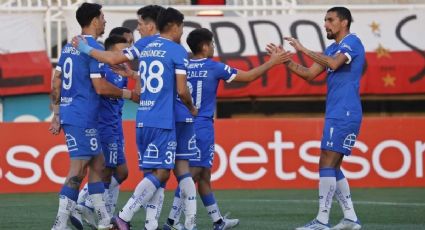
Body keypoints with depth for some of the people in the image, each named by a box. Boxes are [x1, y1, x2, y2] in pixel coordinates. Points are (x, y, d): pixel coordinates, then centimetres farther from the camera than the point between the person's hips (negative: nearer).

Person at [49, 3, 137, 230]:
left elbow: (56, 84, 16)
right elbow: (100, 87, -16)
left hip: (68, 114, 9)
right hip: (82, 118, -9)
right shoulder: (94, 48, -12)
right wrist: (128, 94, -3)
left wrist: (56, 115, 19)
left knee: (97, 164, 16)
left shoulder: (69, 47, 14)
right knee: (77, 170, -9)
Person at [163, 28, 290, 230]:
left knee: (204, 175, 13)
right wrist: (272, 62, 12)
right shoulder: (213, 67, -6)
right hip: (202, 127, -6)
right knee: (193, 173, -8)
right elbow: (248, 76, 2)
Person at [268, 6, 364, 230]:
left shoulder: (352, 42, -8)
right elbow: (309, 74, 17)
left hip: (343, 115, -10)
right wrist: (286, 61, 5)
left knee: (327, 165, -12)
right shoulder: (333, 49, 20)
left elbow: (334, 63, -26)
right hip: (336, 115, 10)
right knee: (333, 168, 11)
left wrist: (303, 49, -23)